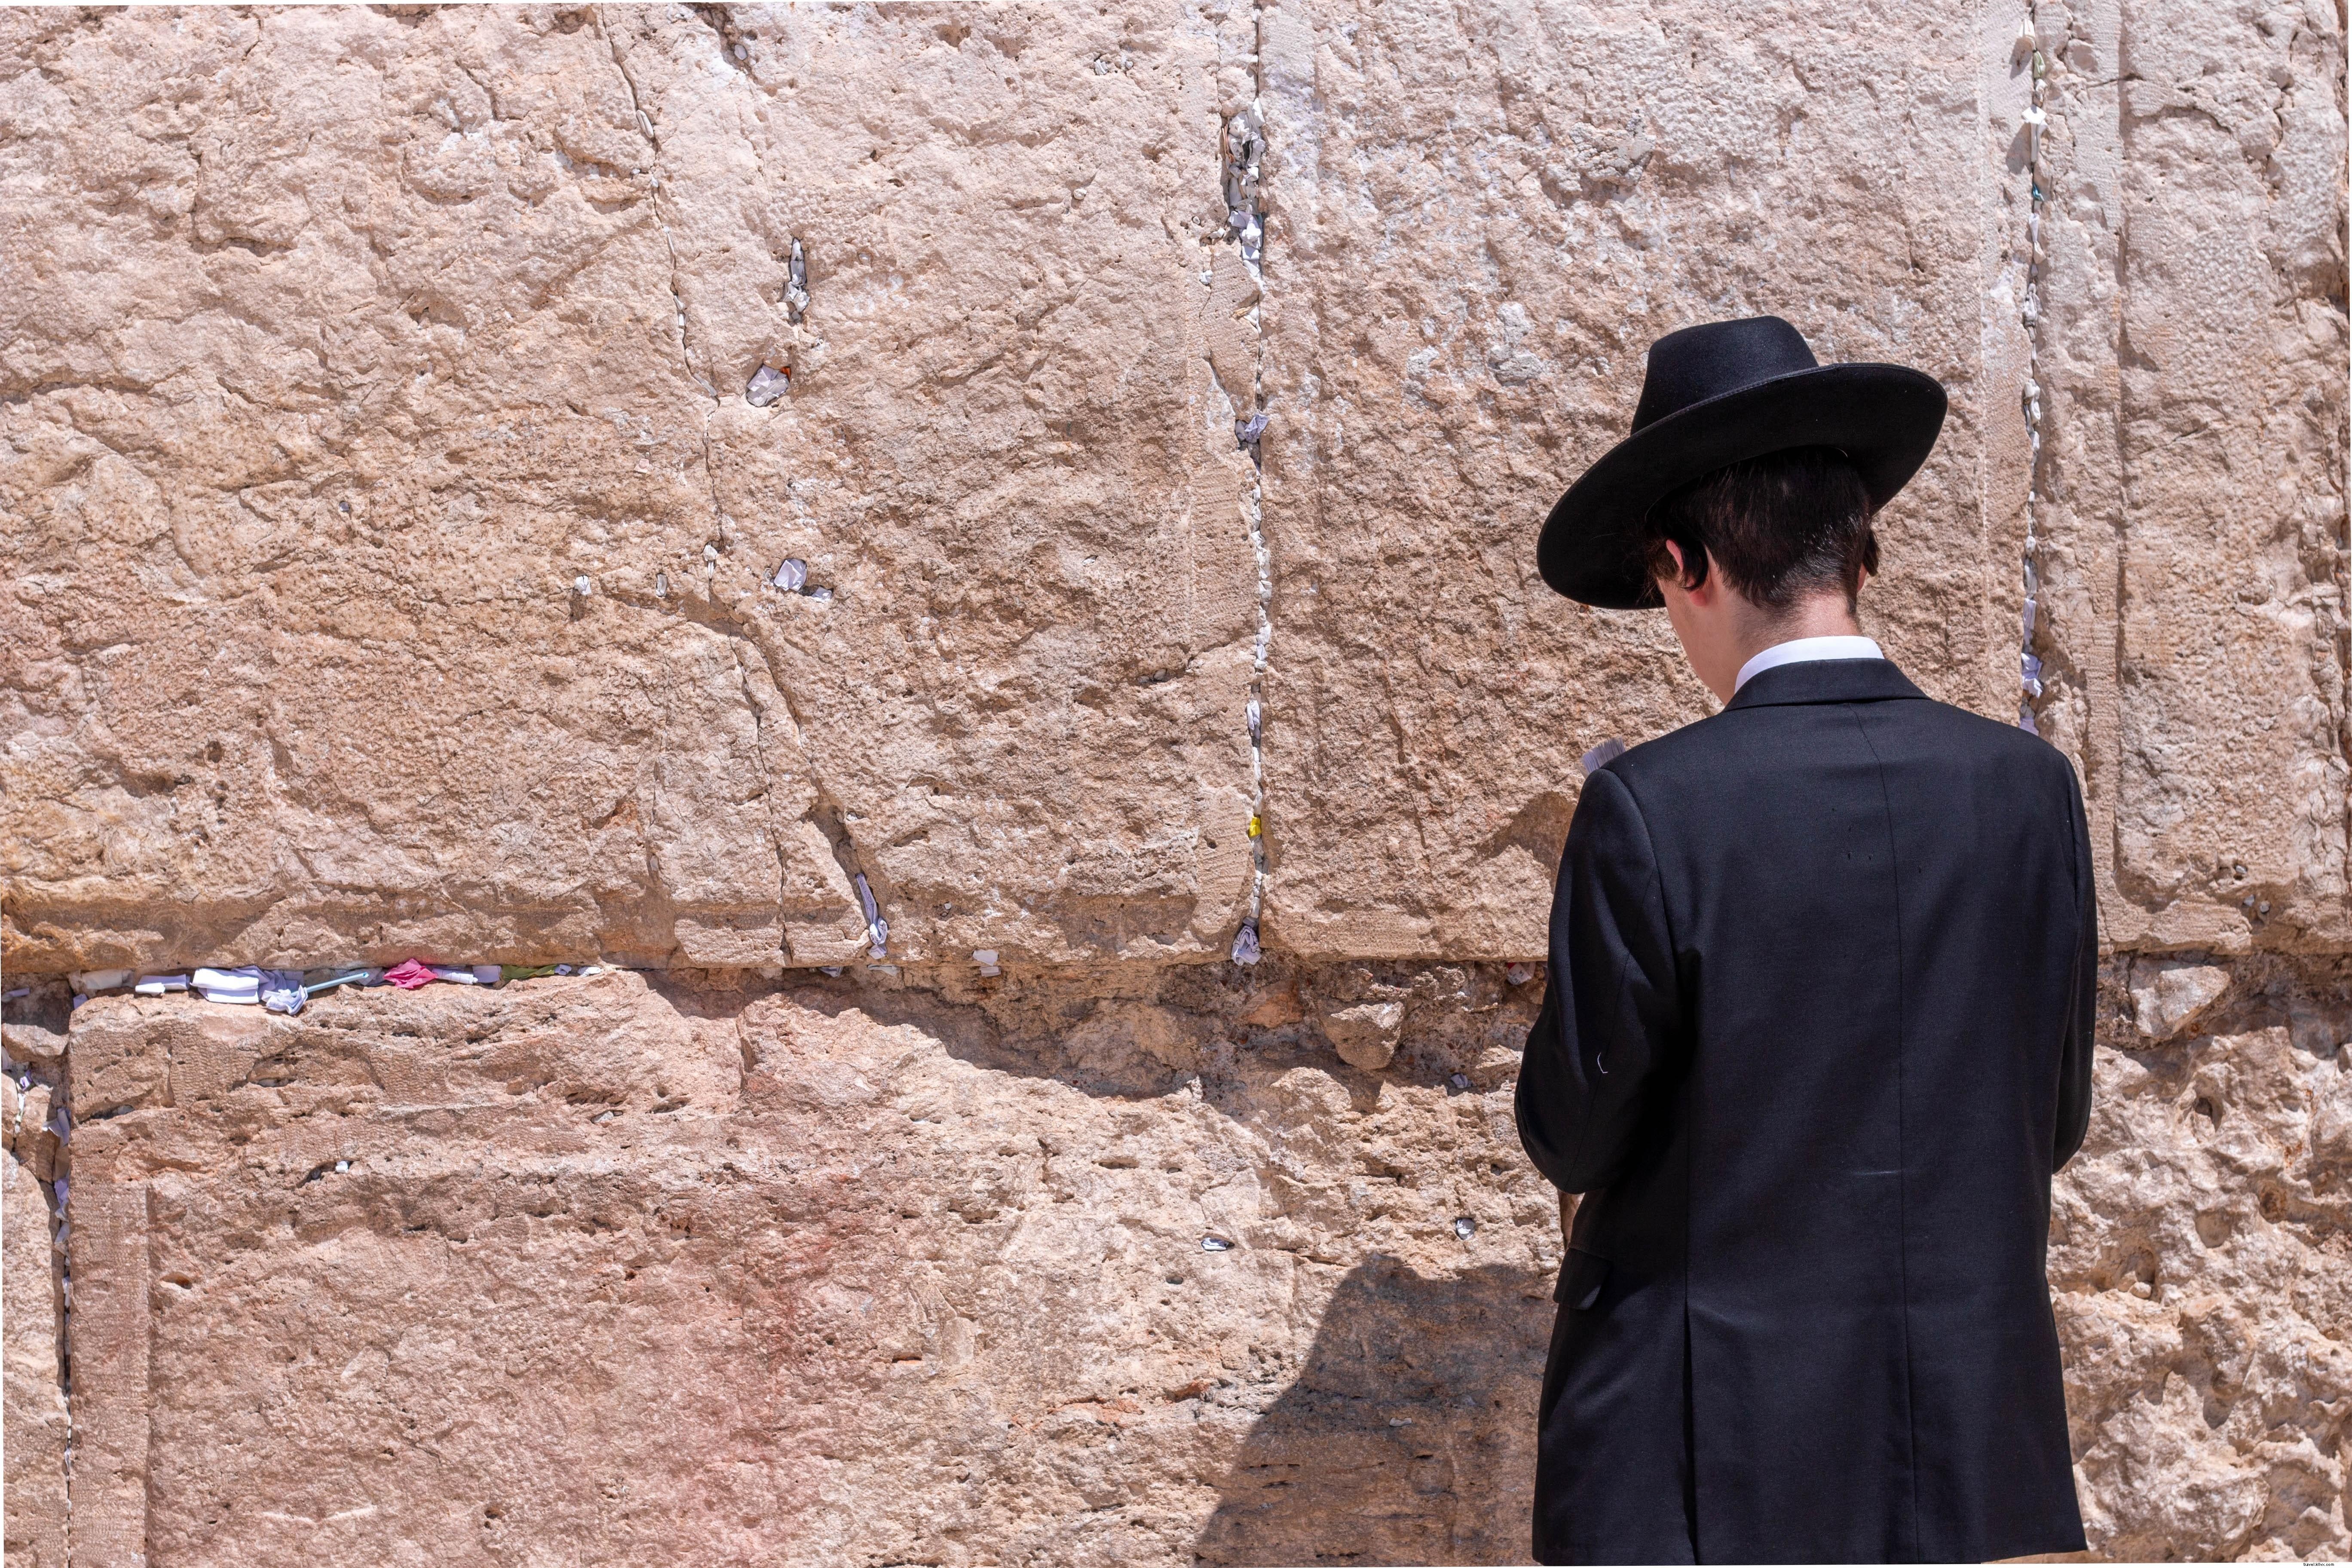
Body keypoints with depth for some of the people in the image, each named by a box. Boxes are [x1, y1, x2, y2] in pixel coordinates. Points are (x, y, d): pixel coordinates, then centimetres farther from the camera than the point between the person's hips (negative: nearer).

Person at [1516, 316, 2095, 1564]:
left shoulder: (1649, 812, -16)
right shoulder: (2031, 790, -3)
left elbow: (1569, 1139, -8)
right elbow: (2054, 1121, 6)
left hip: (1700, 1459, -4)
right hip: (1963, 1452, 4)